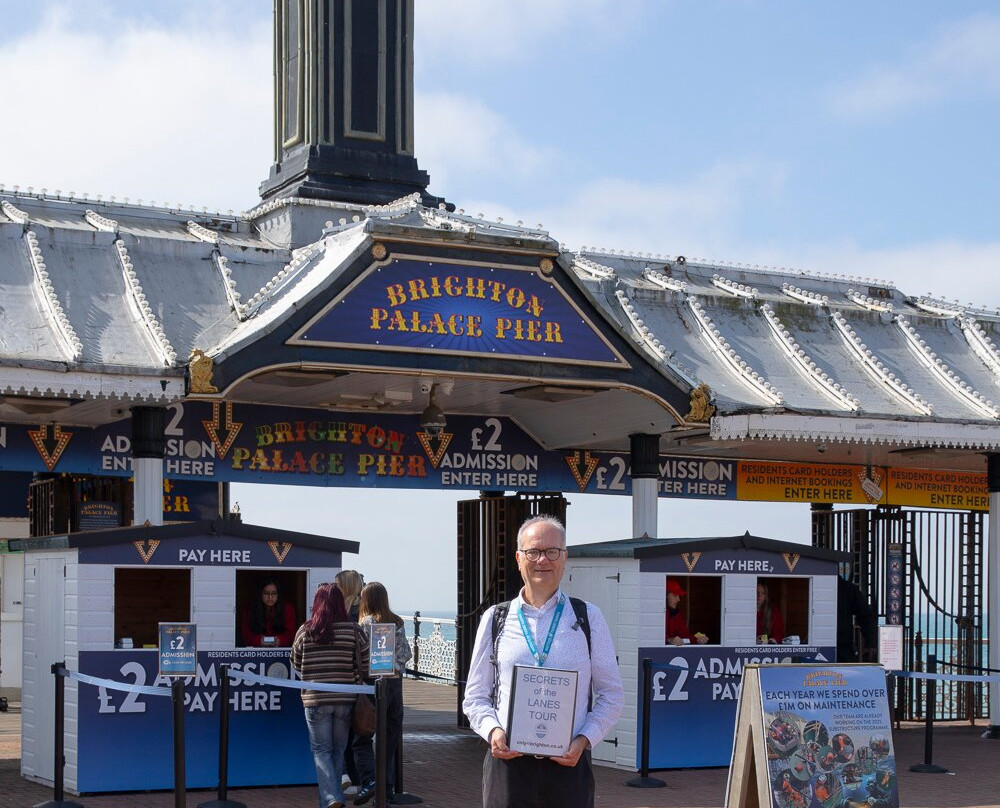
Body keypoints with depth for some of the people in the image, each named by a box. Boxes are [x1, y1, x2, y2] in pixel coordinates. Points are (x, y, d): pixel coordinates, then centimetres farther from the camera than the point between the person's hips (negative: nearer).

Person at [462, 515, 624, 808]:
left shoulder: (589, 618, 7)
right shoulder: (495, 619, 9)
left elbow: (611, 695, 8)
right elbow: (475, 696, 12)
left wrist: (583, 740, -8)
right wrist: (492, 730, -8)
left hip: (568, 762, 0)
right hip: (508, 760, 0)